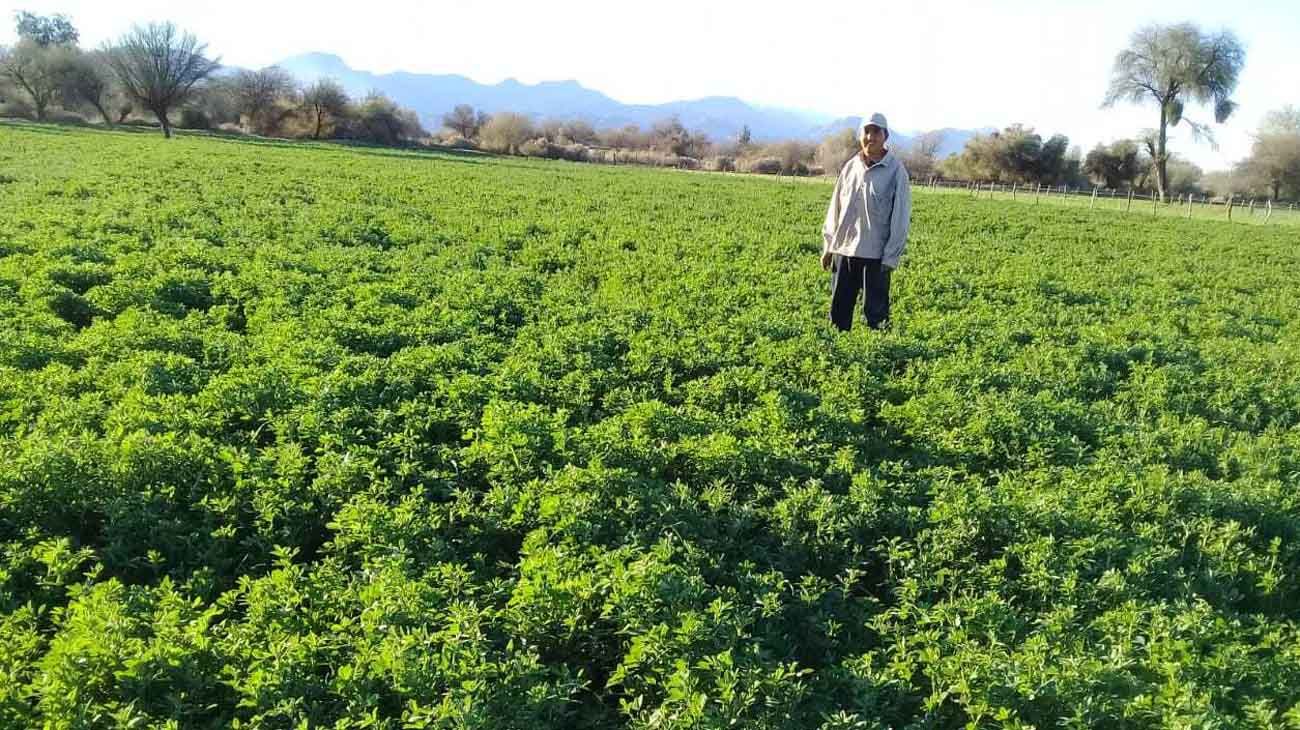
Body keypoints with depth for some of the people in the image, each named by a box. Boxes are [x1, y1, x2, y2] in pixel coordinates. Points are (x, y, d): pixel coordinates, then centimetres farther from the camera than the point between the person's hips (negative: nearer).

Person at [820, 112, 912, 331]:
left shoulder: (895, 171, -6)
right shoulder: (850, 167, 7)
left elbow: (900, 217, -6)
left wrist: (891, 257, -10)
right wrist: (828, 247, 11)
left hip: (875, 255, -4)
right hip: (843, 250, 5)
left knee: (876, 312, 2)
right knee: (839, 309, 11)